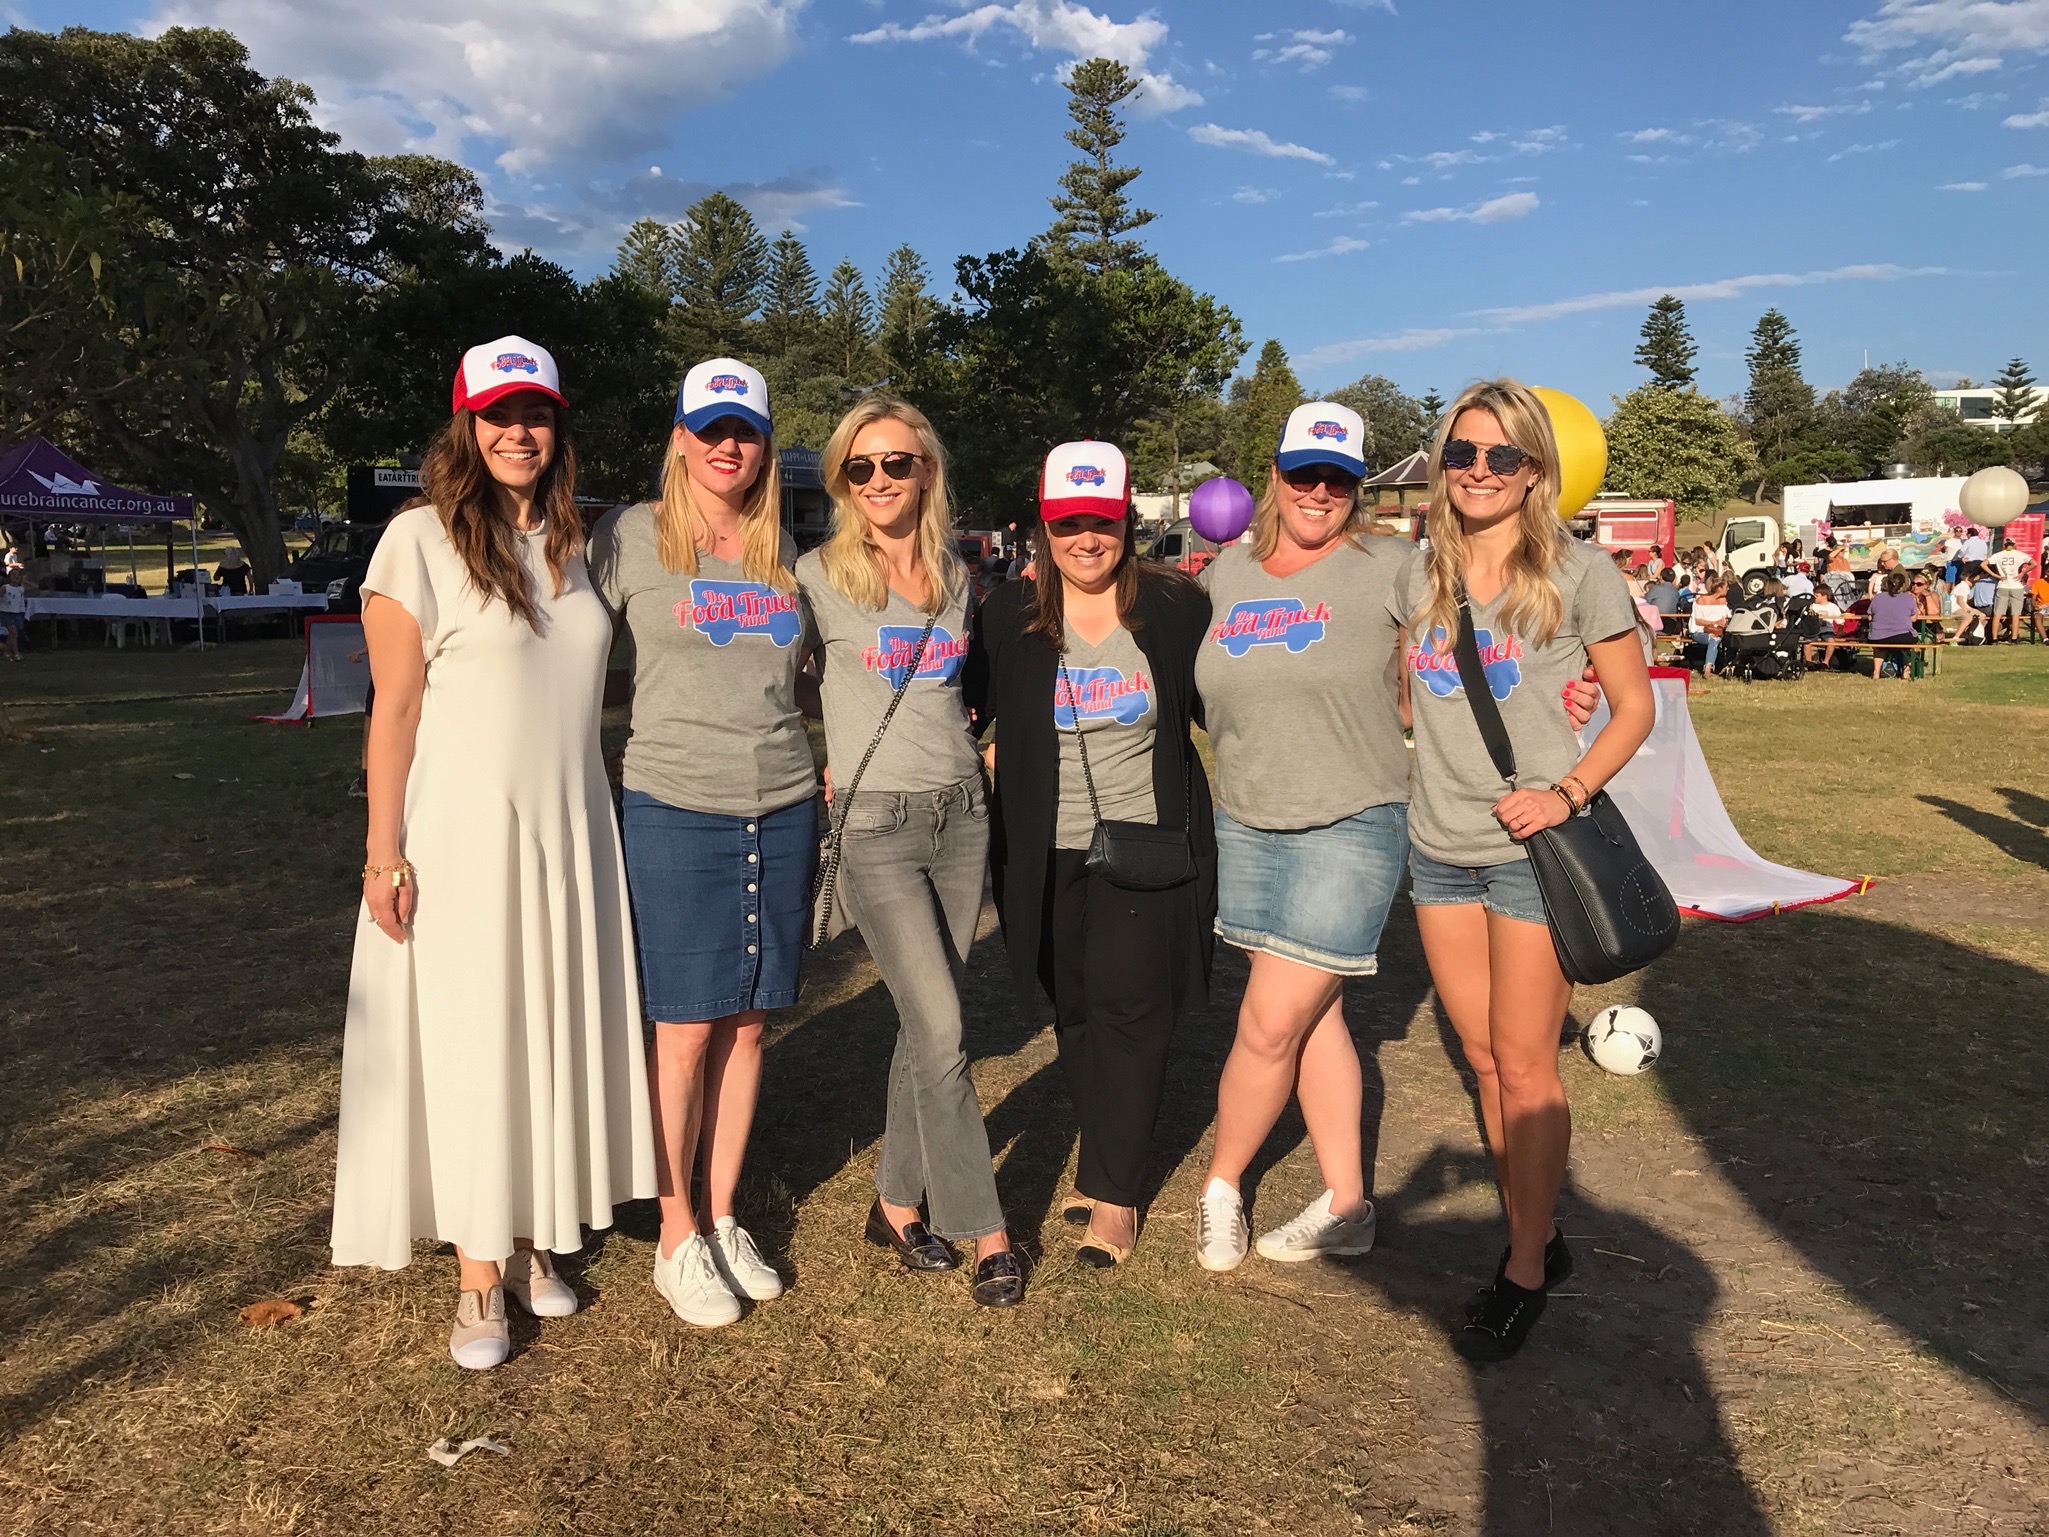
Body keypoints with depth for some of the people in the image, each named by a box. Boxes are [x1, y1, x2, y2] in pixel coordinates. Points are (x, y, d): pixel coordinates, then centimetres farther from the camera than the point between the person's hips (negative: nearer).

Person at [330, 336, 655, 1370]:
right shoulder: (421, 540, -7)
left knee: (555, 1031, 10)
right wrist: (384, 852, -12)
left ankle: (532, 1240, 26)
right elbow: (394, 710, -9)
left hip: (567, 831, 5)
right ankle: (480, 1278, 14)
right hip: (460, 836, -5)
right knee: (467, 1043, 1)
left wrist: (595, 821, 11)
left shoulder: (571, 544, 10)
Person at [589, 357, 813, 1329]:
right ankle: (677, 1239, 17)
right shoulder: (631, 535, 0)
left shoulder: (783, 548, 12)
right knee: (685, 1028, 0)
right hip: (675, 810, -4)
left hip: (782, 810, 4)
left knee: (747, 1023, 9)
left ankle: (724, 1219, 24)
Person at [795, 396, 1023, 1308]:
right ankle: (984, 1231, 6)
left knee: (925, 1025, 9)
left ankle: (899, 1202, 25)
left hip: (961, 814, 5)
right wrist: (829, 757, -1)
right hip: (876, 824, -4)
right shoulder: (820, 576, -3)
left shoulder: (956, 576, 11)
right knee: (941, 1033, -8)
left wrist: (968, 756, 11)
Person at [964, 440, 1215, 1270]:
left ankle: (1114, 1192, 6)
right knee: (1075, 1012, 11)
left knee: (1127, 1007, -6)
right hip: (1047, 854, 2)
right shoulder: (1008, 615, -1)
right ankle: (1107, 1163, 30)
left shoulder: (1176, 607, -2)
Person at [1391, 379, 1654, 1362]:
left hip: (1530, 843, -5)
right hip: (1438, 847, 5)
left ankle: (1528, 1272, 17)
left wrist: (1568, 793, -15)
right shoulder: (1420, 580, 7)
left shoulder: (1577, 575, -6)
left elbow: (1634, 706, -2)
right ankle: (1533, 1238, 29)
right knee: (1483, 1059, 12)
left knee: (1525, 1065, 2)